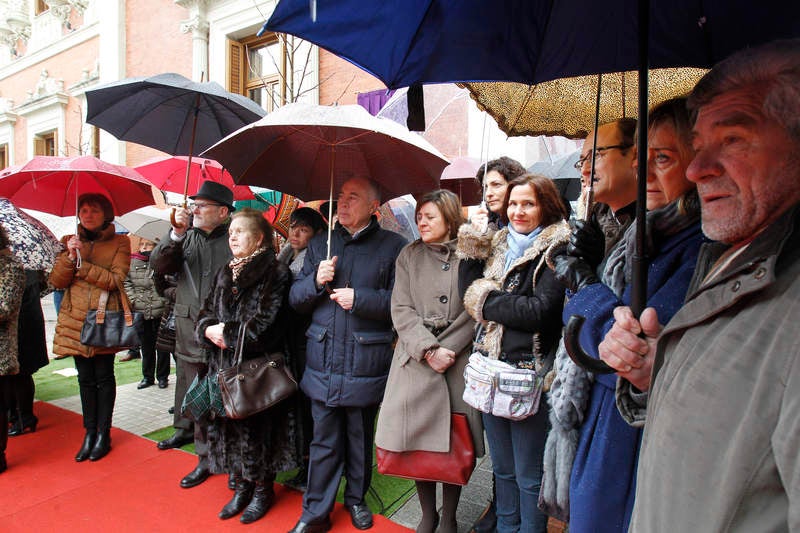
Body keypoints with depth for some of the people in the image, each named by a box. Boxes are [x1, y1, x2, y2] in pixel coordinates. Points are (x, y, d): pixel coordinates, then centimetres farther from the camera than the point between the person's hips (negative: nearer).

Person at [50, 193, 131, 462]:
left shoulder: (119, 242, 0)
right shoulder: (70, 241, 11)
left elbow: (115, 280, -11)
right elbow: (56, 281, 2)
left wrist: (81, 264, -16)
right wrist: (70, 256, -13)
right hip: (75, 319, 3)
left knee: (103, 376, 3)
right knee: (85, 377, 9)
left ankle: (103, 434, 14)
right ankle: (89, 432, 20)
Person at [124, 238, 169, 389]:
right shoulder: (132, 262, 6)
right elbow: (126, 282, 4)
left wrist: (165, 299, -13)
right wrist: (133, 299, -6)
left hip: (160, 310, -3)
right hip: (140, 312, 3)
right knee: (146, 345, 14)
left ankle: (162, 376, 20)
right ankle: (147, 376, 27)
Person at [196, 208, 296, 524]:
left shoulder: (275, 273, -11)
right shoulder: (225, 274, 13)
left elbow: (265, 324, -17)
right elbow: (206, 313, 14)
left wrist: (226, 332, -10)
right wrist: (209, 330, -8)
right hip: (225, 366, 7)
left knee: (257, 426, 5)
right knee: (230, 424, 13)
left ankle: (263, 489, 26)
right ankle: (242, 485, 33)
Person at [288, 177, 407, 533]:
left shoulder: (393, 246, -2)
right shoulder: (319, 244, 12)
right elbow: (295, 298, 10)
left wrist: (359, 298, -16)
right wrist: (316, 281, -10)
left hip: (366, 362, -2)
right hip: (323, 360, 3)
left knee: (360, 438, 15)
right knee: (324, 440, 12)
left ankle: (356, 499, 38)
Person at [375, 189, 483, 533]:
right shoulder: (409, 255, 7)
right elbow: (401, 310, 1)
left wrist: (446, 350, -12)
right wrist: (428, 350, -11)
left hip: (459, 360, -1)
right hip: (416, 360, 2)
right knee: (418, 443, 6)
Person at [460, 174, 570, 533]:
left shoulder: (555, 250, -10)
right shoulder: (499, 245, 12)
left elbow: (541, 311, -20)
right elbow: (471, 295, 10)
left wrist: (488, 298, -11)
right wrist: (468, 249, -2)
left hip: (530, 372, -6)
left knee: (529, 476, 8)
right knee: (502, 468, 22)